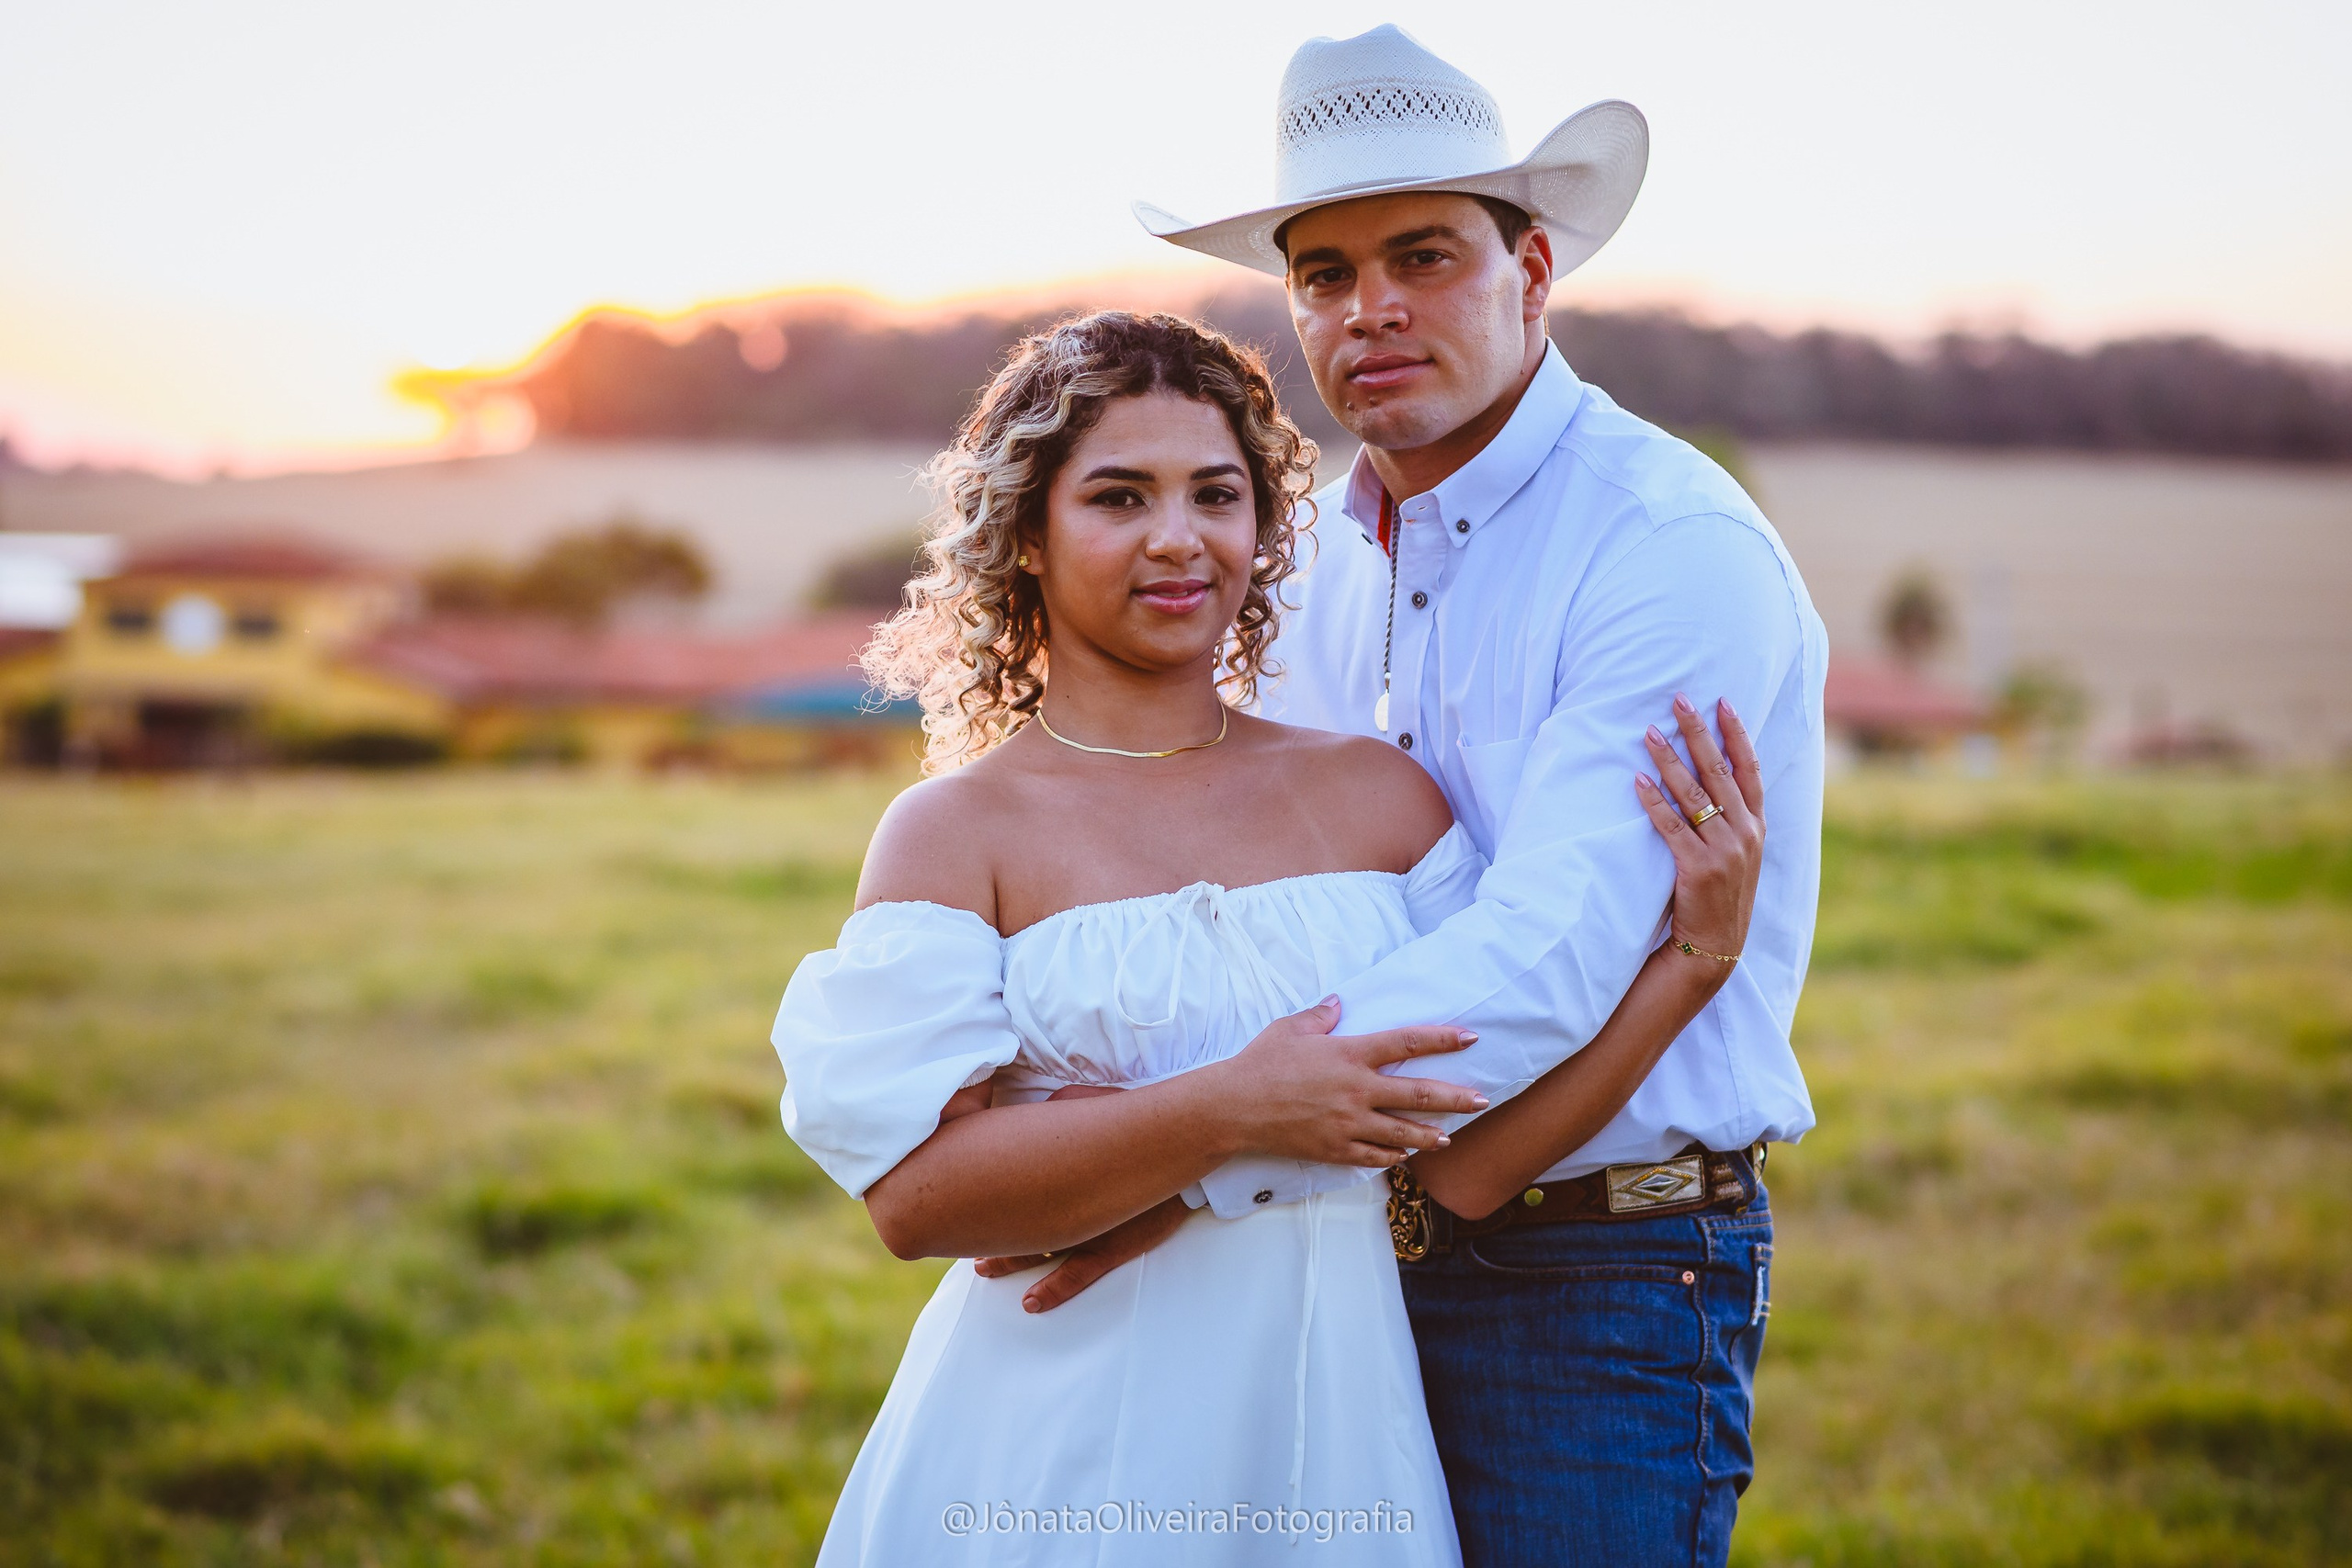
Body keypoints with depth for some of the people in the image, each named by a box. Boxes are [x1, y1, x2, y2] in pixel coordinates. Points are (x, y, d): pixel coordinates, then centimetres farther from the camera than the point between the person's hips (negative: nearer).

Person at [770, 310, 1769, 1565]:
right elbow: (914, 1193, -16)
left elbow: (1470, 1160, -3)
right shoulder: (952, 831, -5)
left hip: (1331, 1418, 3)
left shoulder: (1374, 793, 3)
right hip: (1058, 1454, -2)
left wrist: (1699, 955, -10)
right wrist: (1229, 1110, -20)